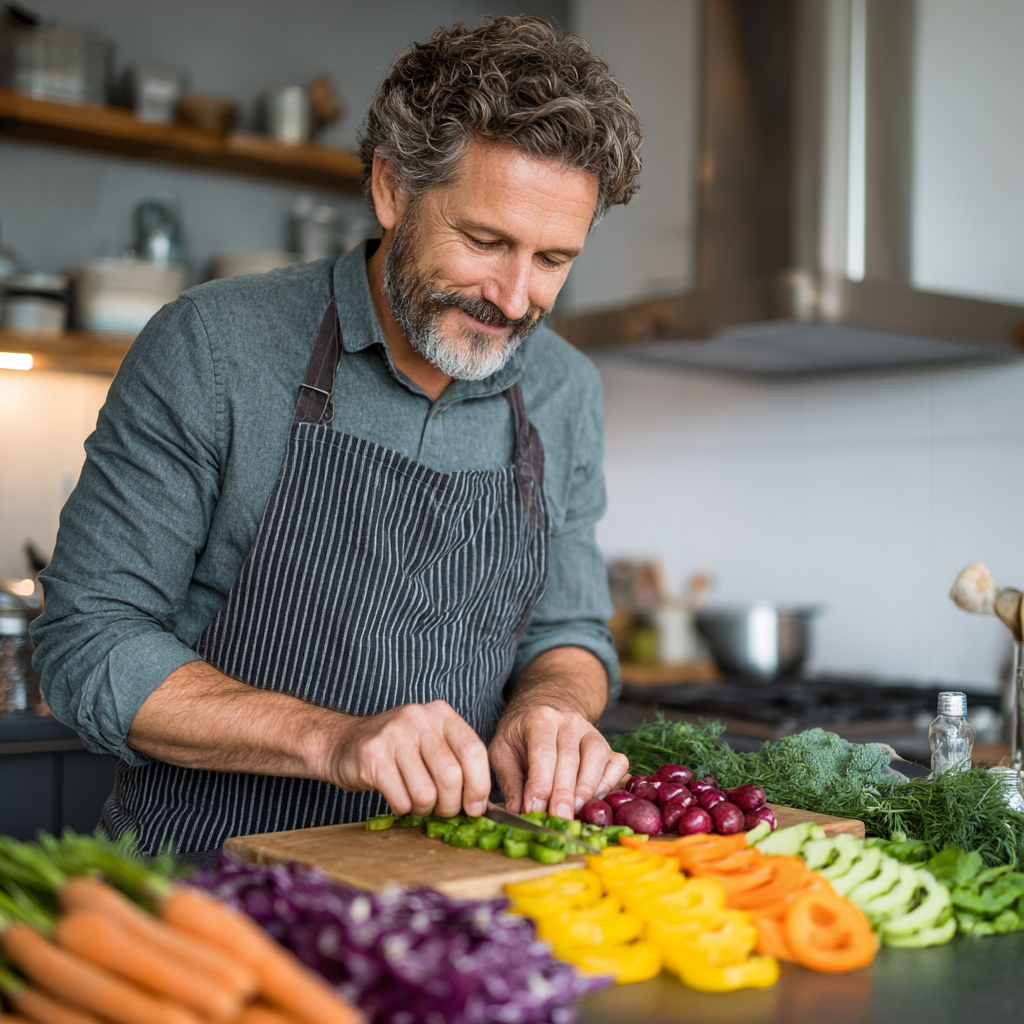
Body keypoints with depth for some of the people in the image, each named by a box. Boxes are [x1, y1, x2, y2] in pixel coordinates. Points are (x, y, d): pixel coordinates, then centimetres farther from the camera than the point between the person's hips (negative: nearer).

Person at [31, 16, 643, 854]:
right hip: (204, 882, -3)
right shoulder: (209, 350, -9)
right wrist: (332, 738, -22)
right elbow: (90, 645, -9)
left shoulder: (564, 393, 6)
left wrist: (548, 707, -11)